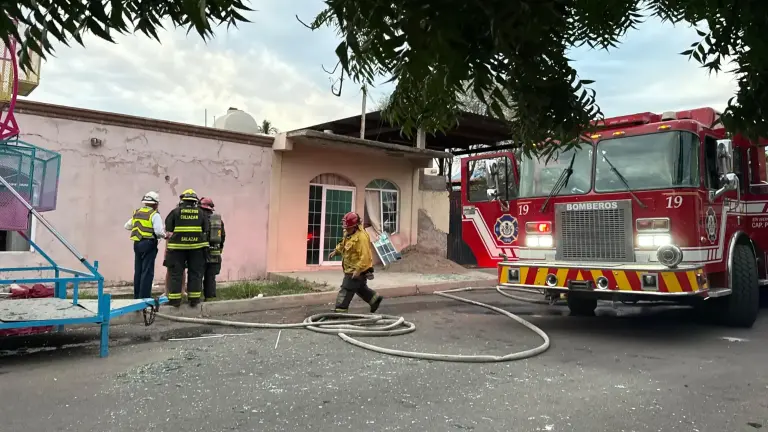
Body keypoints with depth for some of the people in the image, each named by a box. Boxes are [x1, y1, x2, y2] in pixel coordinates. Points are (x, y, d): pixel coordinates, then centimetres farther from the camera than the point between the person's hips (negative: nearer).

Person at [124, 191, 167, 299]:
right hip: (149, 244, -7)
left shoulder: (136, 213, 11)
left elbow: (127, 226, 18)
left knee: (138, 271, 15)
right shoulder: (154, 215, -10)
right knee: (147, 272, -3)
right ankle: (144, 297, -4)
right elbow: (159, 231, -19)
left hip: (137, 244, 7)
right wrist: (165, 235, 1)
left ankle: (137, 296, 22)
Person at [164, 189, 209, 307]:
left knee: (176, 273, 5)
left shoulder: (176, 212, -1)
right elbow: (206, 230, 8)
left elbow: (168, 229, 2)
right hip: (196, 247, 1)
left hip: (177, 246, -1)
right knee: (195, 273, 8)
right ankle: (194, 299, 10)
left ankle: (175, 299, 6)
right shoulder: (200, 213, 4)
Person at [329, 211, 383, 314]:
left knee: (345, 291, -6)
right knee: (360, 288, 25)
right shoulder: (348, 233, 4)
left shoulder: (362, 237, -25)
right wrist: (336, 251, 10)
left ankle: (340, 312, -1)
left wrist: (358, 270, -30)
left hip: (357, 270, -10)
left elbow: (365, 256, -29)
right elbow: (343, 244, 25)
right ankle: (375, 299, 41)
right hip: (351, 269, 10)